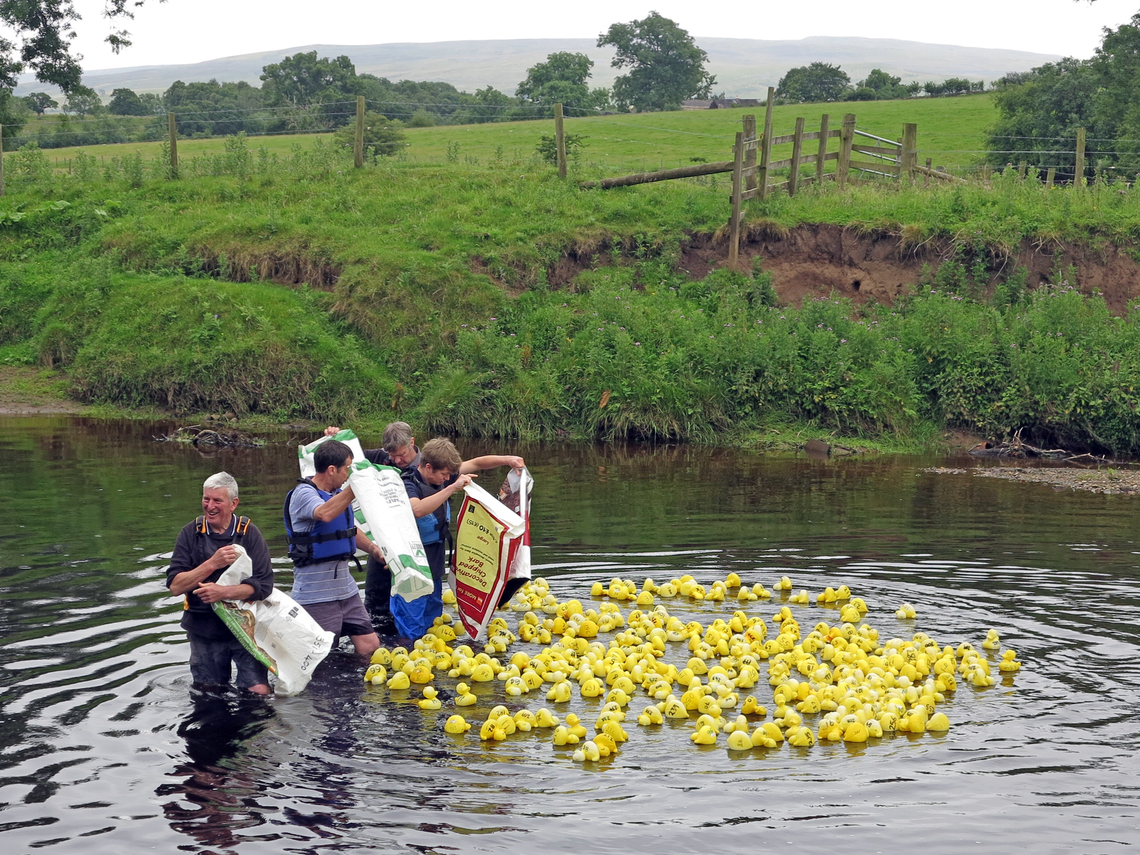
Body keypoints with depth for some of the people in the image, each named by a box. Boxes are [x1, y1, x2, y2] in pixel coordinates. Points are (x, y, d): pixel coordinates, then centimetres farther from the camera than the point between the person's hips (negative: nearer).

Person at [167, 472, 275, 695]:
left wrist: (223, 592, -24)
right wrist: (213, 563, -20)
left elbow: (263, 585, -11)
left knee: (259, 692, -13)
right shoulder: (191, 534, 0)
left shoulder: (249, 534, -4)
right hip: (204, 632, 2)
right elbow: (175, 586, -8)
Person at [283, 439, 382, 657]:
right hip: (316, 595, -8)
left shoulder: (338, 494, 14)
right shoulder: (303, 494, -12)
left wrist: (374, 549, 11)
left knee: (370, 646, 4)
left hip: (346, 587, 8)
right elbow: (325, 514, -35)